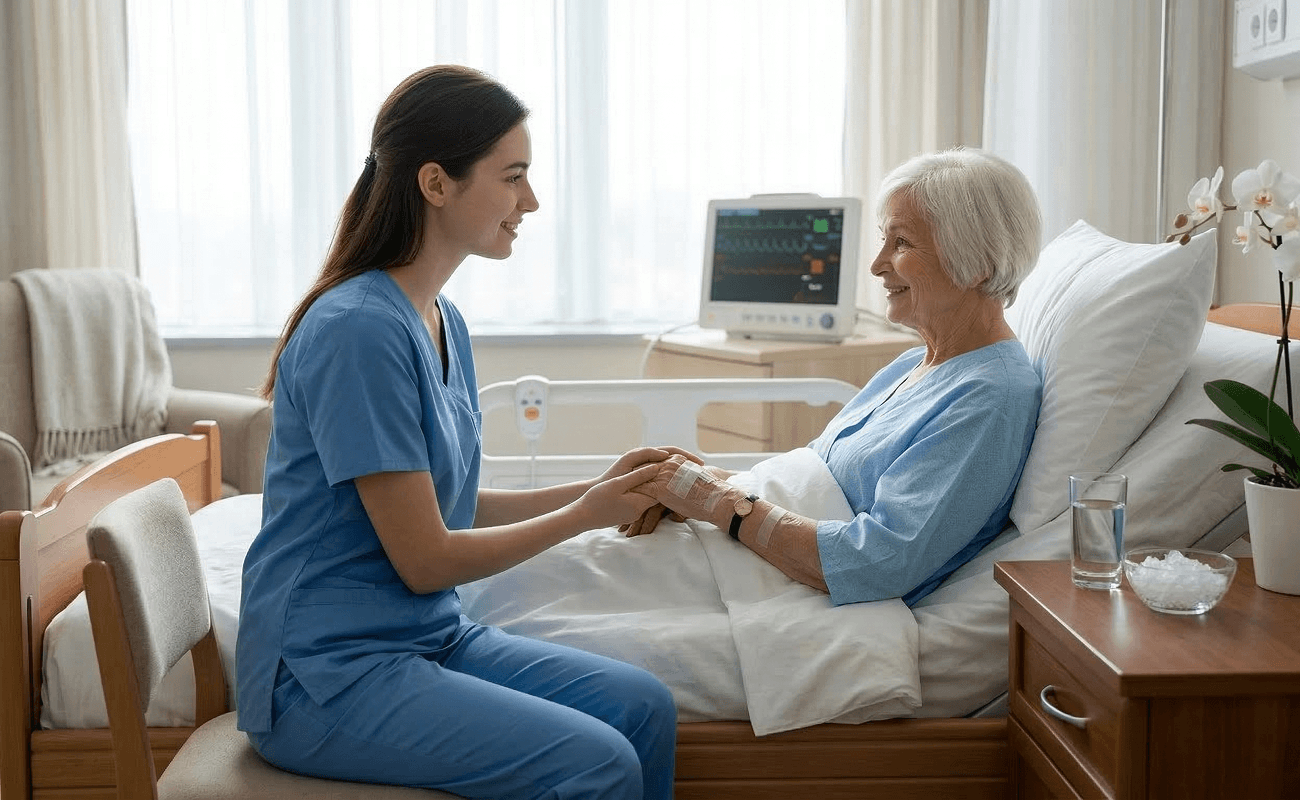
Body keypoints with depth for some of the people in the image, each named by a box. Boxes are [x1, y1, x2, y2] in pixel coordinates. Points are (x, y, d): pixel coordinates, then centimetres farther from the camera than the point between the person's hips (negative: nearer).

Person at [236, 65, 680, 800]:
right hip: (328, 674, -8)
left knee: (645, 708, -2)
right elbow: (424, 558, -18)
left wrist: (597, 489, 3)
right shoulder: (359, 329, -21)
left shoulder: (446, 323, 7)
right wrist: (585, 515, -8)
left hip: (428, 638, 8)